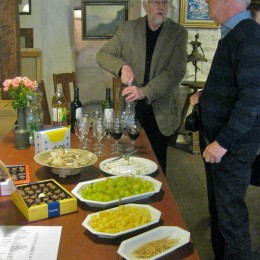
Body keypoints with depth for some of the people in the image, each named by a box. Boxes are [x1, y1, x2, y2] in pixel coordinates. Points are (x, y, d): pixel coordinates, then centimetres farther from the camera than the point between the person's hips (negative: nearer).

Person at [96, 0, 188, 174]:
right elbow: (102, 54, 4)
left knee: (157, 159, 9)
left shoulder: (178, 33, -4)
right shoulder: (128, 28, 2)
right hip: (131, 106, 2)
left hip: (161, 109, -1)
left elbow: (176, 71, -14)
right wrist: (122, 66, -17)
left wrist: (145, 91, -25)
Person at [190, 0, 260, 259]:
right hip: (216, 140, 9)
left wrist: (223, 142, -23)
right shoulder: (231, 34, 11)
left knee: (230, 213, 3)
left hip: (232, 145, -9)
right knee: (217, 208, 19)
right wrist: (205, 95, 6)